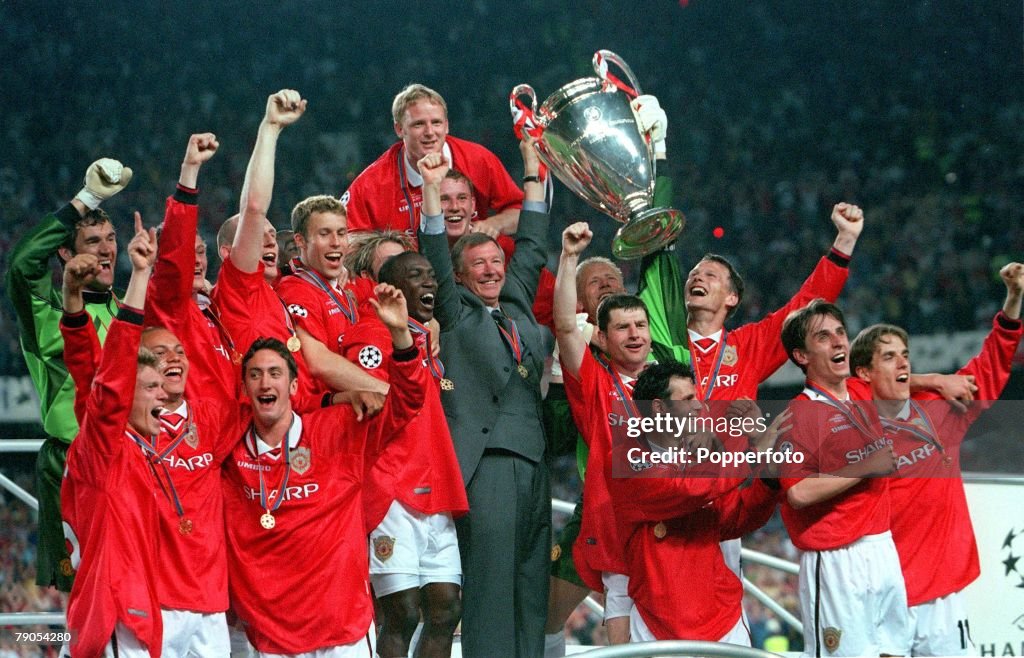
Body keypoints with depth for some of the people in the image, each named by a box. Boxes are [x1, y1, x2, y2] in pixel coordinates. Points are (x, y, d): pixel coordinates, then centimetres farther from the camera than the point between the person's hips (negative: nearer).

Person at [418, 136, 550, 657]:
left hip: (533, 461, 6)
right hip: (486, 462, -6)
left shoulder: (516, 306, 21)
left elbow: (530, 245, 26)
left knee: (531, 585, 4)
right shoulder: (454, 312, 7)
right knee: (491, 581, -12)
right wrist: (430, 187, -12)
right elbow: (435, 253, -3)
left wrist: (532, 166, 27)